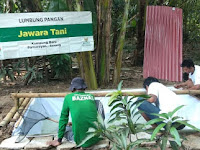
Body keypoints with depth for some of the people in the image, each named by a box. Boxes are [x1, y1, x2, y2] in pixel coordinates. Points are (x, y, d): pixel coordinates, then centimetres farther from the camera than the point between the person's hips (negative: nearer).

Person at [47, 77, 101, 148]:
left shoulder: (68, 97, 4)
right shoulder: (91, 96, 13)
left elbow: (63, 118, 8)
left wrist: (59, 140, 16)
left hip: (82, 140, -3)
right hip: (96, 137, 3)